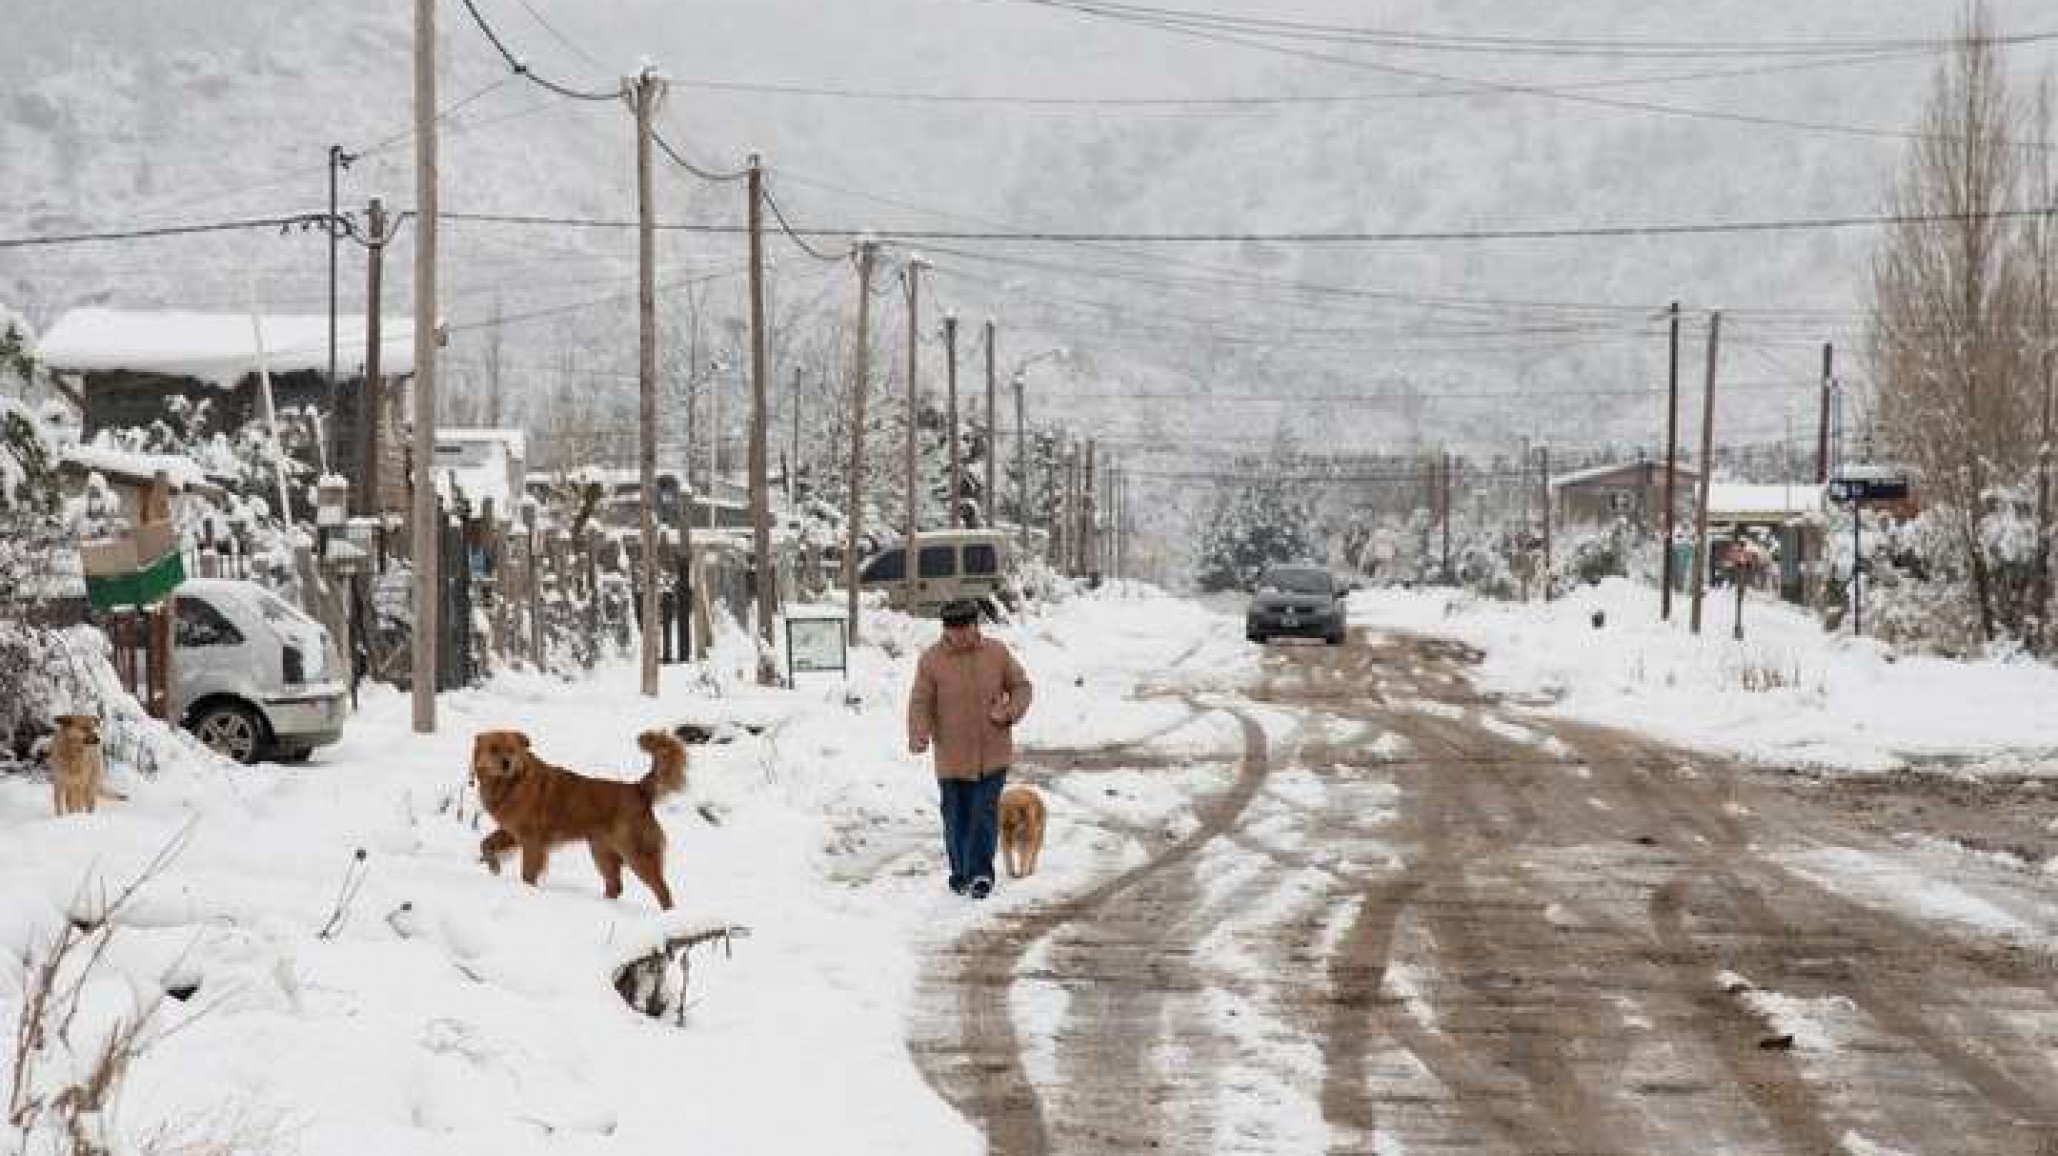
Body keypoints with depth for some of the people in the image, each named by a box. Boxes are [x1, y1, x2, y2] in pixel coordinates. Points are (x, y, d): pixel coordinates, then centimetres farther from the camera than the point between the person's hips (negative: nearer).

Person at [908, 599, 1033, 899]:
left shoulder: (997, 652, -1)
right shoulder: (931, 660, -5)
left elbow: (1021, 686, 9)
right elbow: (920, 704, -6)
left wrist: (1011, 712, -11)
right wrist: (919, 736, -25)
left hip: (992, 754, 0)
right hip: (952, 757, 0)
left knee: (985, 815, -7)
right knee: (957, 818, 9)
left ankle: (980, 873, -3)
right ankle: (961, 873, 24)